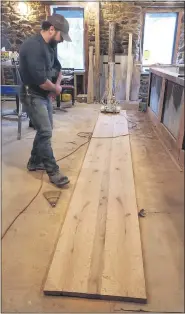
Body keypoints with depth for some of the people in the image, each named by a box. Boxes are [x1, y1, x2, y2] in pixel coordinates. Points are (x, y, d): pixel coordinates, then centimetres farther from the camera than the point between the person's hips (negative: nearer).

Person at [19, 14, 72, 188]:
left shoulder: (48, 46, 11)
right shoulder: (33, 46, -21)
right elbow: (40, 79, -27)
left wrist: (57, 83, 2)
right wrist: (55, 88, -9)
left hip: (44, 95, 10)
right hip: (32, 96, -10)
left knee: (45, 130, 14)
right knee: (45, 132, -12)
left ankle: (34, 162, 29)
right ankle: (53, 170, -2)